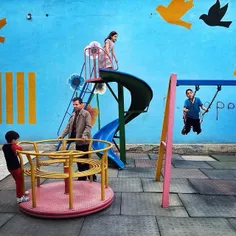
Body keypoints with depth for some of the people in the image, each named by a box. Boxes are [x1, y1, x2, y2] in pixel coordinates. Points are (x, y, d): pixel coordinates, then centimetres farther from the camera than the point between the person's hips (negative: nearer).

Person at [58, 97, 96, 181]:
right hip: (77, 141, 8)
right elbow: (68, 126, 14)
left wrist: (84, 135, -31)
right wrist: (62, 135, 3)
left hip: (84, 141, -8)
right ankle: (82, 177, 23)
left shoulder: (86, 113, -7)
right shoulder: (73, 114, 16)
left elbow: (88, 126, -16)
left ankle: (92, 177, 10)